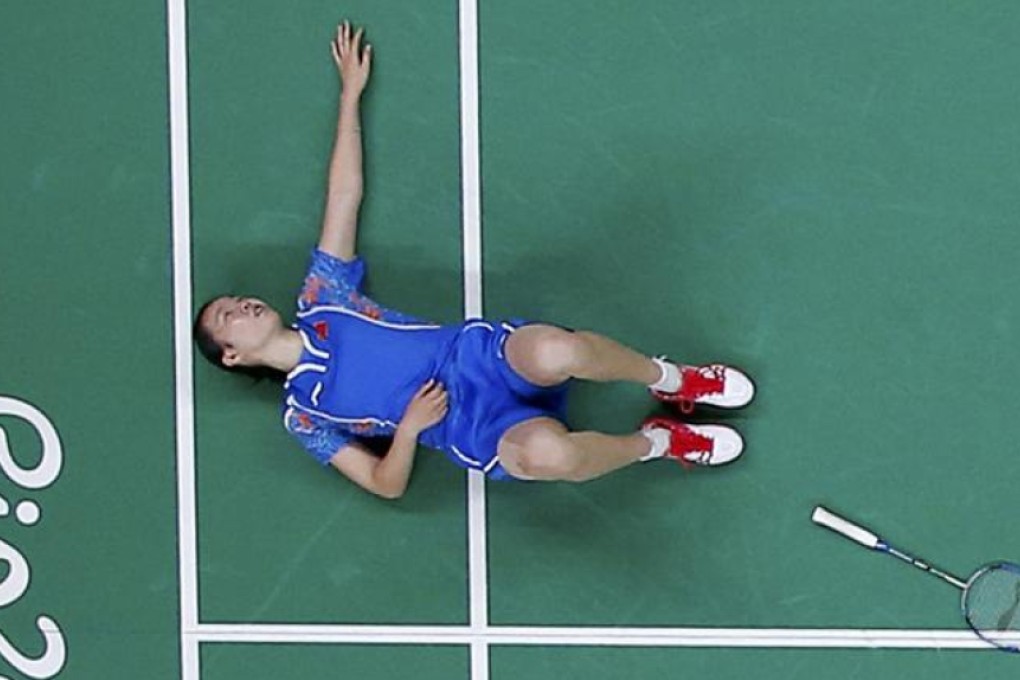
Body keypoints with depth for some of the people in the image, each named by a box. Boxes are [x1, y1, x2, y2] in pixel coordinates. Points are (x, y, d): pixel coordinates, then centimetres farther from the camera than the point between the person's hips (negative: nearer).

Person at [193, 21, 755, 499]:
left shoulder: (321, 301, 18)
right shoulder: (303, 415, 7)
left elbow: (344, 195, 18)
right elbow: (386, 485, 4)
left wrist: (350, 93, 17)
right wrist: (408, 426, -15)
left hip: (484, 352, 3)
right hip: (475, 430, -3)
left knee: (555, 351, -37)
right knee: (546, 452, -40)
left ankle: (667, 379, -8)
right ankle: (656, 441, -9)